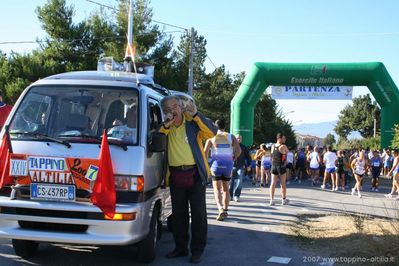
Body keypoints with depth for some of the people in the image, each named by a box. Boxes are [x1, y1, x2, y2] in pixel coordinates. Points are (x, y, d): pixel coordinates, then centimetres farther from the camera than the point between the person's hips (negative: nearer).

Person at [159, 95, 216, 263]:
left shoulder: (193, 123, 0)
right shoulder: (165, 127, 9)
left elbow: (212, 132, -13)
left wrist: (196, 115, -17)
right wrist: (166, 126, -16)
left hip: (195, 174, -3)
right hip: (175, 175, 3)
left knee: (198, 213, 1)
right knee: (178, 214, 12)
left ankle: (197, 250, 11)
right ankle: (180, 248, 24)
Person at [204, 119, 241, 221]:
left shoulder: (211, 137, 2)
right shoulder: (231, 137, 6)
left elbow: (205, 152, -6)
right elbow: (238, 150, -7)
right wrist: (233, 159, 7)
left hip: (216, 164, -2)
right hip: (228, 165, 2)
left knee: (217, 190, -2)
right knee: (226, 189, 18)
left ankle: (221, 209, -24)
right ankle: (225, 210, 21)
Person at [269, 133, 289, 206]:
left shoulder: (273, 146, 4)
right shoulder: (283, 147, -12)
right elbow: (287, 152, 7)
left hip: (273, 166, 4)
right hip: (281, 166, -4)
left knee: (273, 183, 3)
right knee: (283, 184, 9)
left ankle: (272, 200, -3)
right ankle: (284, 199, 20)